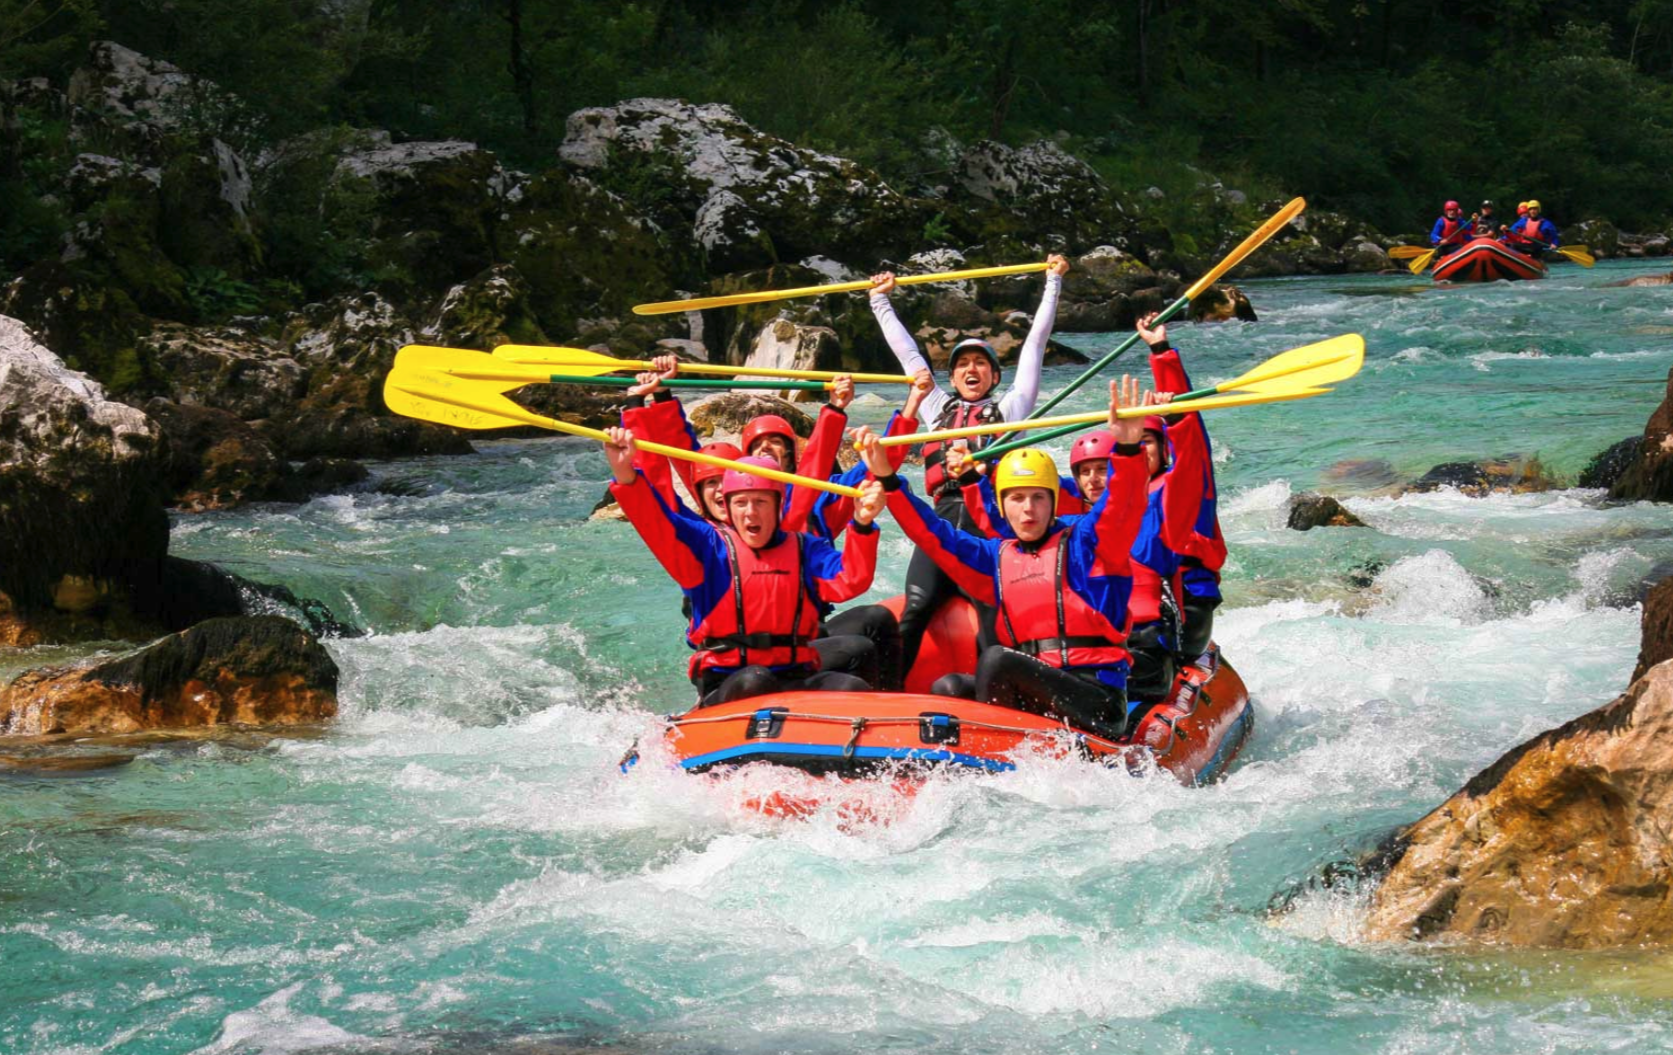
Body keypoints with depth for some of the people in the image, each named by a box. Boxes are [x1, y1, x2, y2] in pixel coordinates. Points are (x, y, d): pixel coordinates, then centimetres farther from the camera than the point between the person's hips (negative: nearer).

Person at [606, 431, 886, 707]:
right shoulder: (708, 544, 5)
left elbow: (850, 581, -3)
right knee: (754, 682, -37)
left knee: (854, 689, -24)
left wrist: (862, 524, -19)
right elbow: (655, 523, -11)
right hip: (725, 684, -3)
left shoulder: (804, 549, 13)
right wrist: (624, 473, -29)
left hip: (796, 679, 3)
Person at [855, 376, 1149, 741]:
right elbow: (933, 533, 20)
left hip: (1096, 698, -6)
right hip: (1032, 694, 6)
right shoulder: (997, 557, 19)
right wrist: (889, 480, 11)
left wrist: (1127, 449, -34)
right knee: (948, 688, -14)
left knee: (996, 659, -25)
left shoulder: (1081, 543, 3)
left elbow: (1121, 509, -15)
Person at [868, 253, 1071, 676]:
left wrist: (1053, 284, 25)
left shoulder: (1009, 410, 21)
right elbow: (906, 351, 36)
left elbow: (1035, 344, 23)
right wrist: (880, 301, 42)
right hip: (944, 520, 2)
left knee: (994, 617, -18)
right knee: (915, 610, -16)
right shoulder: (939, 410, 29)